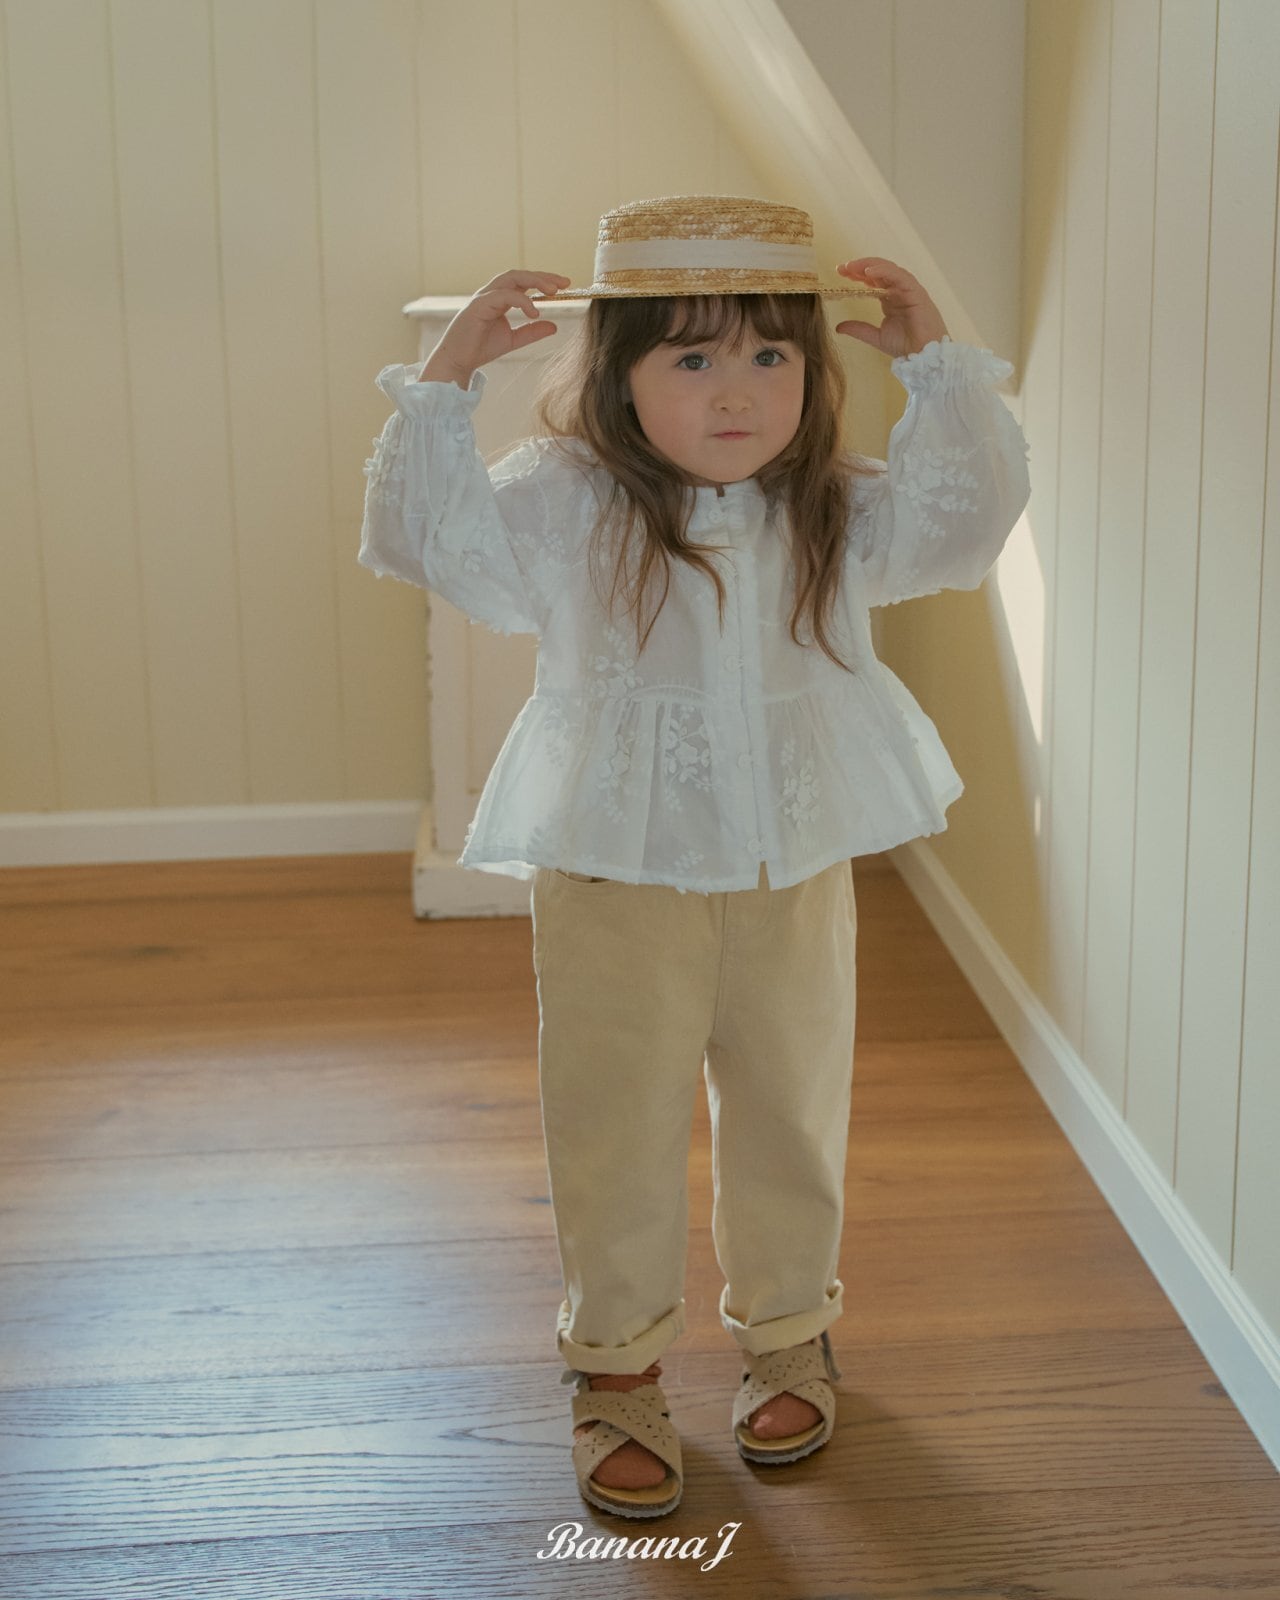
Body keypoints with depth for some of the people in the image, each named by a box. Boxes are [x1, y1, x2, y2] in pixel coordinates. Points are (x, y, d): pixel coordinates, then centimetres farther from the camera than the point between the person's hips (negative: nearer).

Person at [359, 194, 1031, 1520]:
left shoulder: (835, 513, 1)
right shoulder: (567, 505, -8)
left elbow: (964, 519, -3)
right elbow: (432, 539, -16)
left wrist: (936, 368, -9)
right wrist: (444, 387, -23)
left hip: (794, 877, 3)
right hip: (615, 880, -2)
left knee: (791, 1119, 17)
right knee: (617, 1130, 8)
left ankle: (787, 1334, 39)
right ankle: (616, 1363, 26)